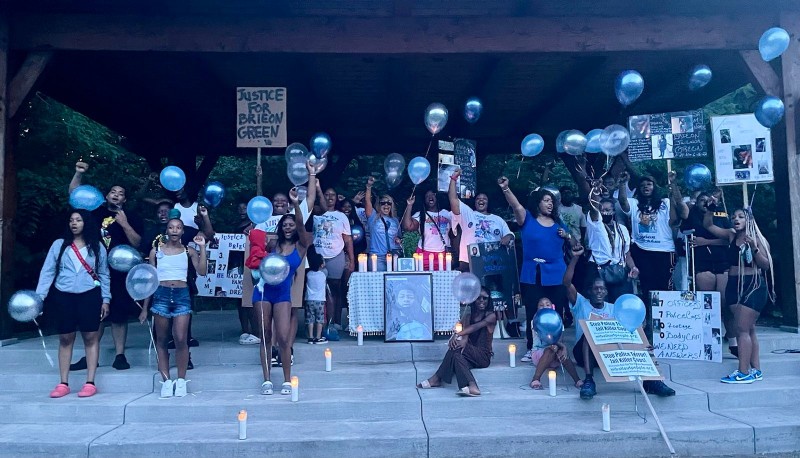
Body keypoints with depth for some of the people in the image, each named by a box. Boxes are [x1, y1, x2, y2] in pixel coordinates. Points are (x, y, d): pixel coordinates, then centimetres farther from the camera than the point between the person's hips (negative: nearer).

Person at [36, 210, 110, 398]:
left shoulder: (97, 247, 6)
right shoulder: (59, 245, 5)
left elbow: (104, 275, 7)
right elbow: (47, 271, 2)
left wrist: (105, 299, 3)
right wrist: (39, 296, -8)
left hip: (89, 296, -1)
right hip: (63, 296, 1)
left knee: (91, 337, 0)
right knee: (65, 339, 6)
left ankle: (90, 383, 5)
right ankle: (63, 383, 14)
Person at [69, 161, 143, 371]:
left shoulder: (131, 218, 3)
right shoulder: (96, 211, 11)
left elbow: (137, 242, -5)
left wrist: (125, 224, -15)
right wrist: (79, 173, -3)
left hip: (118, 273, -3)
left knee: (118, 314, 2)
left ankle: (120, 356, 9)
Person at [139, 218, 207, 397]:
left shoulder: (189, 251, 5)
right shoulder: (156, 251, 7)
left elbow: (202, 272, -8)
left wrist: (202, 247, -10)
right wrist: (145, 308, 9)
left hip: (182, 295, -1)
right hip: (161, 295, 1)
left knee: (181, 339, -9)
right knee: (162, 340, 5)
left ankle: (181, 380, 4)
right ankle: (166, 381, 12)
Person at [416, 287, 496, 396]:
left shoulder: (491, 315, -3)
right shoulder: (469, 312, 12)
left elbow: (474, 327, -20)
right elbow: (465, 329, -8)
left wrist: (457, 335, -34)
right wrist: (463, 340, -31)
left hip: (483, 356, -5)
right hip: (470, 355, 5)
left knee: (456, 347, -31)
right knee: (457, 355, -31)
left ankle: (437, 378, -33)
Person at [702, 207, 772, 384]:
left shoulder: (756, 238, -4)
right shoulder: (731, 235, 9)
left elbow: (766, 265, -7)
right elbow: (708, 225, 15)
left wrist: (754, 248, -21)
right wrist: (710, 208, 3)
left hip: (754, 286, -6)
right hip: (734, 286, 6)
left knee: (743, 328, -12)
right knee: (748, 329, 9)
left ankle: (743, 372, -11)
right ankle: (756, 370, 15)